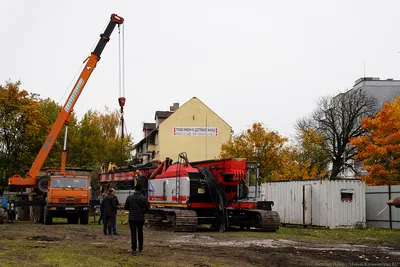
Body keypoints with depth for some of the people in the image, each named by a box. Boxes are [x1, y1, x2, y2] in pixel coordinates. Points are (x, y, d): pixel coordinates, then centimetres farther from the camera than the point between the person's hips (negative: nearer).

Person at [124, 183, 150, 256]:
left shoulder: (129, 197, -3)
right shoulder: (144, 198, -8)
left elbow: (126, 207, 6)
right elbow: (147, 208, -6)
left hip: (132, 218, 0)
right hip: (141, 218, 1)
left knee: (133, 234, -2)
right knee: (140, 233, 19)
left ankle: (134, 250, -11)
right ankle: (140, 248, 30)